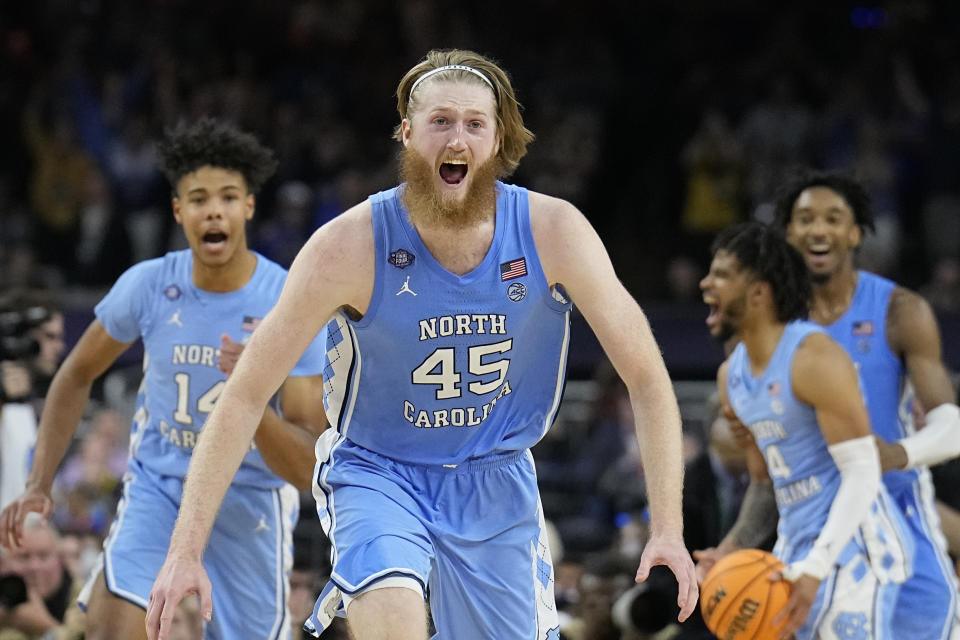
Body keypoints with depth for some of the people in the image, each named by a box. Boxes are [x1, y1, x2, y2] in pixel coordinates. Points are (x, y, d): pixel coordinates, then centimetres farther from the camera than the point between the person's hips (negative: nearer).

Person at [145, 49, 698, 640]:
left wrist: (668, 529, -18)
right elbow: (245, 396, -17)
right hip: (377, 473, -3)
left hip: (495, 481, 3)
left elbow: (648, 379, -9)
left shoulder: (553, 232, -16)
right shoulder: (350, 246, -21)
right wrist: (186, 552, -22)